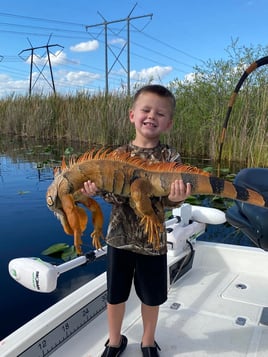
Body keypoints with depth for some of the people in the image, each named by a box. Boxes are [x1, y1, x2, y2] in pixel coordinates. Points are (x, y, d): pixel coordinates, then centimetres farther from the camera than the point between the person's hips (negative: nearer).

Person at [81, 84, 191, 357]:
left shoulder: (171, 158, -7)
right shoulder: (118, 155, -3)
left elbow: (171, 198, -14)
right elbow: (114, 195, -12)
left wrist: (175, 198, -37)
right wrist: (97, 188, -33)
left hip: (153, 240, -1)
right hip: (120, 237, 1)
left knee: (151, 297, 17)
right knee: (115, 295, 16)